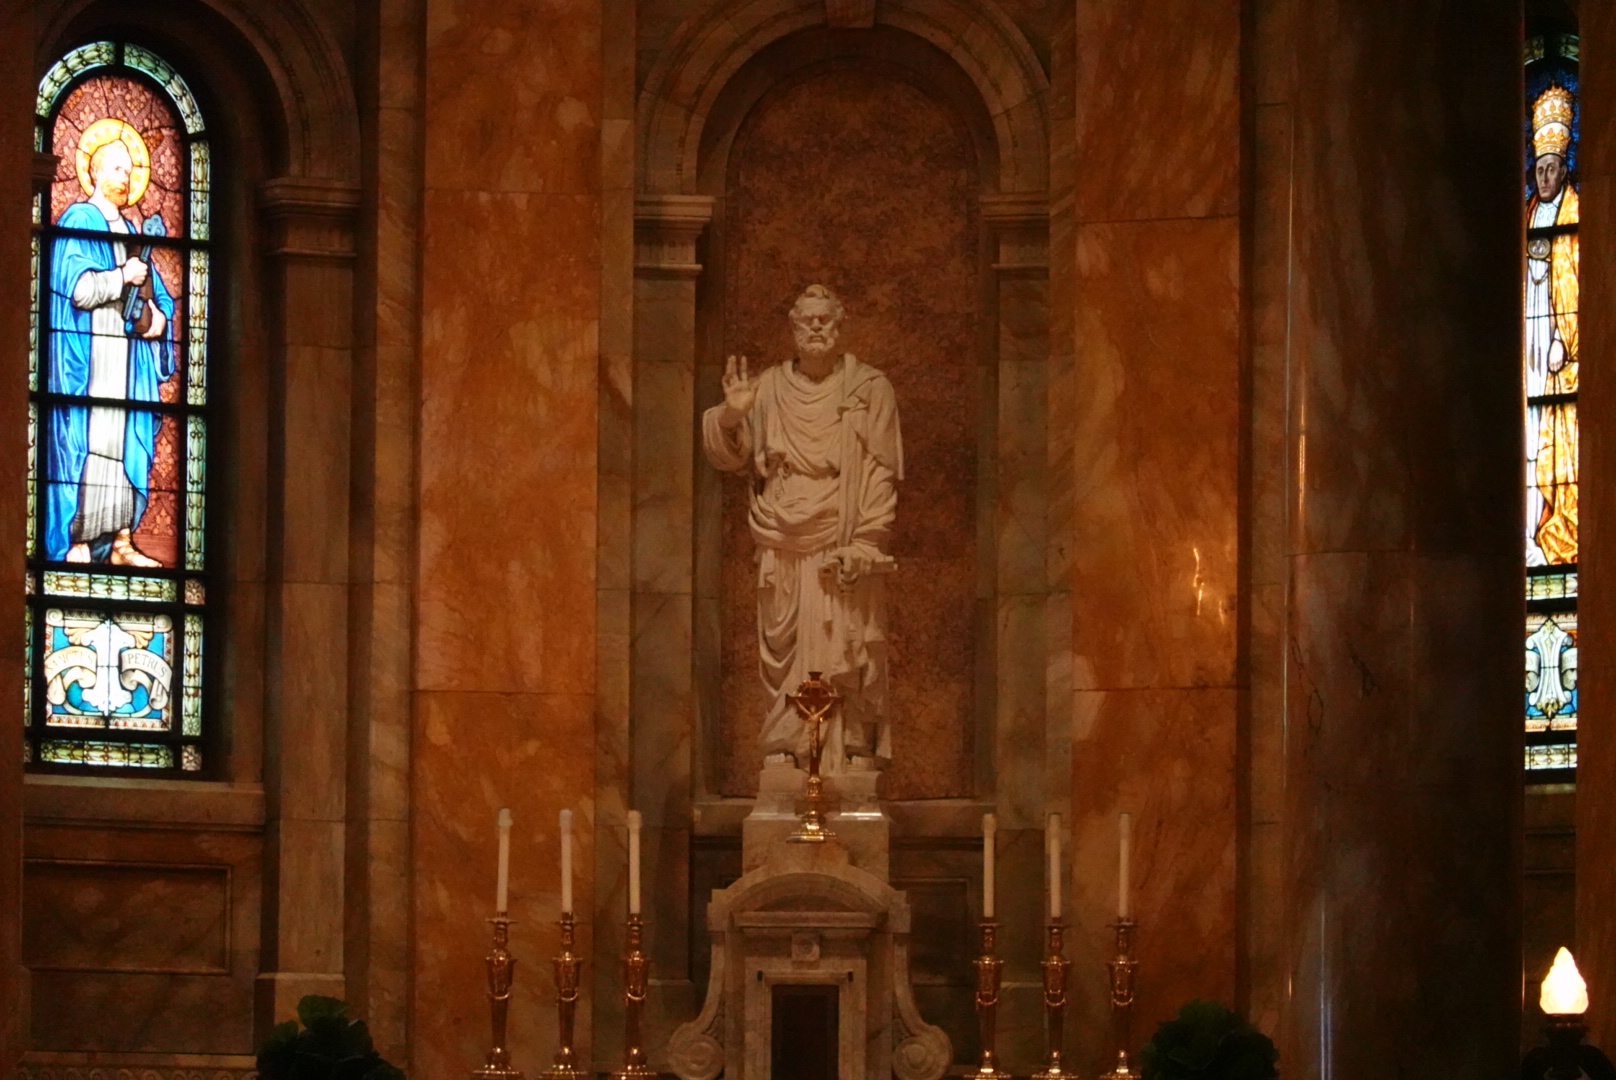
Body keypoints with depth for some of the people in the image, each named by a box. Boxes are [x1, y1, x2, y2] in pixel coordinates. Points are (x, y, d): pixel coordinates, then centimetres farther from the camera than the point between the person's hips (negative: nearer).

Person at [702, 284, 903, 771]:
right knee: (786, 660, 0)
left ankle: (854, 758, -4)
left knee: (847, 660, -5)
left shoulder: (869, 389, 1)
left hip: (843, 549, -2)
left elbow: (881, 475, -3)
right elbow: (729, 456, 5)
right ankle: (784, 756, 1)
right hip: (784, 551, 2)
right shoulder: (768, 388, 9)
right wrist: (731, 416, -16)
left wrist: (862, 546, -13)